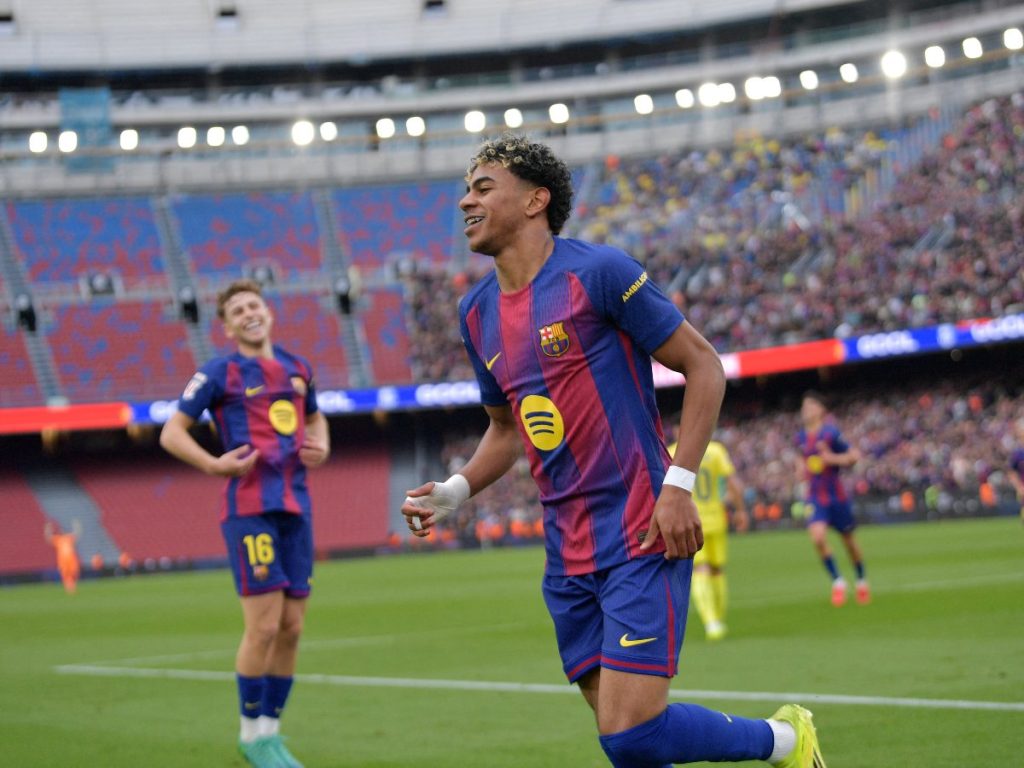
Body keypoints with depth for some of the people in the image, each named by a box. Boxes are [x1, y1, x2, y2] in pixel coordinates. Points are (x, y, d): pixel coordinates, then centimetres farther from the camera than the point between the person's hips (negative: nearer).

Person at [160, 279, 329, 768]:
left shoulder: (297, 369, 16)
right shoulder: (220, 374, 0)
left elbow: (314, 417, 34)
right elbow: (171, 433, 0)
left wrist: (321, 447, 11)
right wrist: (214, 464, -15)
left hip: (295, 507, 6)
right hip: (249, 507, -6)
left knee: (291, 628, 5)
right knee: (264, 625, -10)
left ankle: (270, 727, 17)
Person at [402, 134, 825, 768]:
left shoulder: (598, 272, -9)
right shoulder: (477, 312, 12)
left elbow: (704, 365, -6)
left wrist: (678, 485, -14)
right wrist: (455, 491, 7)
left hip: (643, 538, -7)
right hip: (569, 555, 7)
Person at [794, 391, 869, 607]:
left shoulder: (830, 433, -13)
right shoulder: (801, 437, 4)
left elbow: (854, 455, -9)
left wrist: (834, 459, -23)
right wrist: (801, 466, 5)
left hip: (836, 495, -3)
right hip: (815, 497, 3)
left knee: (848, 540, 11)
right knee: (818, 537, -19)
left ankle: (862, 581, 33)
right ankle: (837, 582, -4)